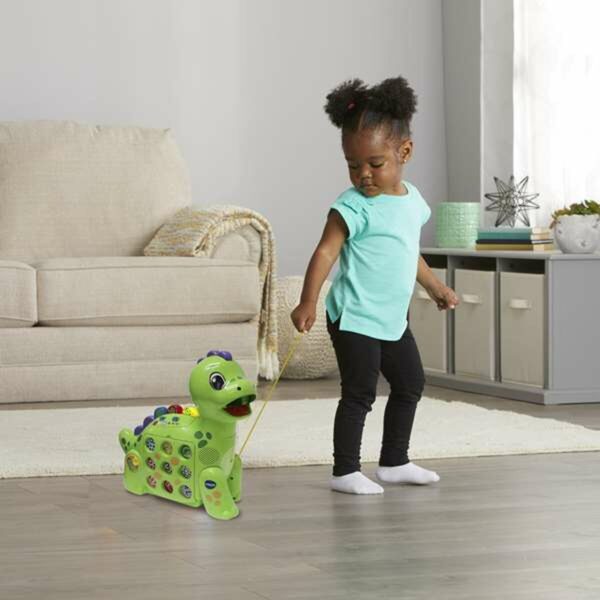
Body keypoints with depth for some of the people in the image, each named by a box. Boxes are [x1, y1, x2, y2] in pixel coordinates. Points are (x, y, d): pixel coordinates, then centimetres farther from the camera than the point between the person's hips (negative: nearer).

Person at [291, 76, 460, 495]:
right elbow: (326, 252, -23)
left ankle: (394, 461, 30)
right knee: (360, 393, -8)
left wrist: (436, 287, 31)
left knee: (410, 383, 17)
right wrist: (308, 301, -34)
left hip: (392, 318, 8)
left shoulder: (412, 199, 7)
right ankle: (345, 471, 1)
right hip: (355, 318, -8)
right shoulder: (354, 206, -16)